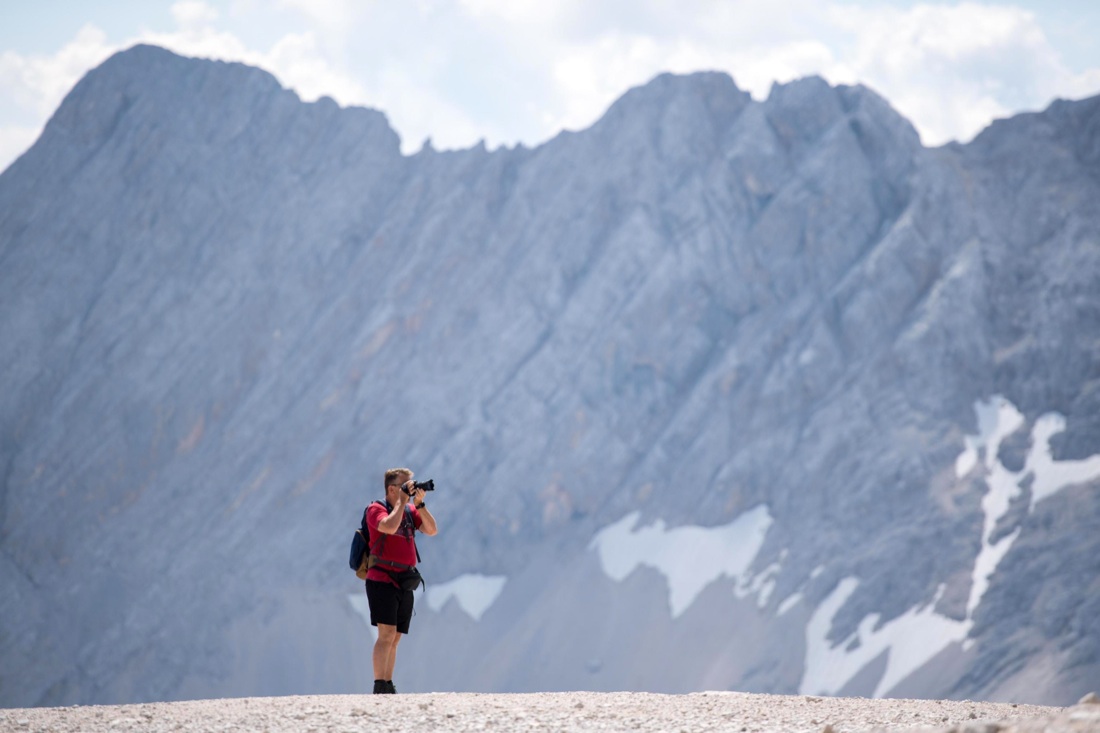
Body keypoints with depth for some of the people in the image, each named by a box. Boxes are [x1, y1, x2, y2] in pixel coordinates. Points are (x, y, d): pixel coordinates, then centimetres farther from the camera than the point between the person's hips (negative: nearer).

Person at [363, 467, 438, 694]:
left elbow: (432, 530, 3)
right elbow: (389, 526, -25)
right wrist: (401, 502, -13)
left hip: (405, 584, 7)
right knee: (387, 633, -16)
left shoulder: (410, 512, 15)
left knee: (395, 638, 9)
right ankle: (379, 687, -20)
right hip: (382, 580, -7)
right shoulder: (376, 509, -4)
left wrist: (419, 503, -5)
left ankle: (388, 686, 13)